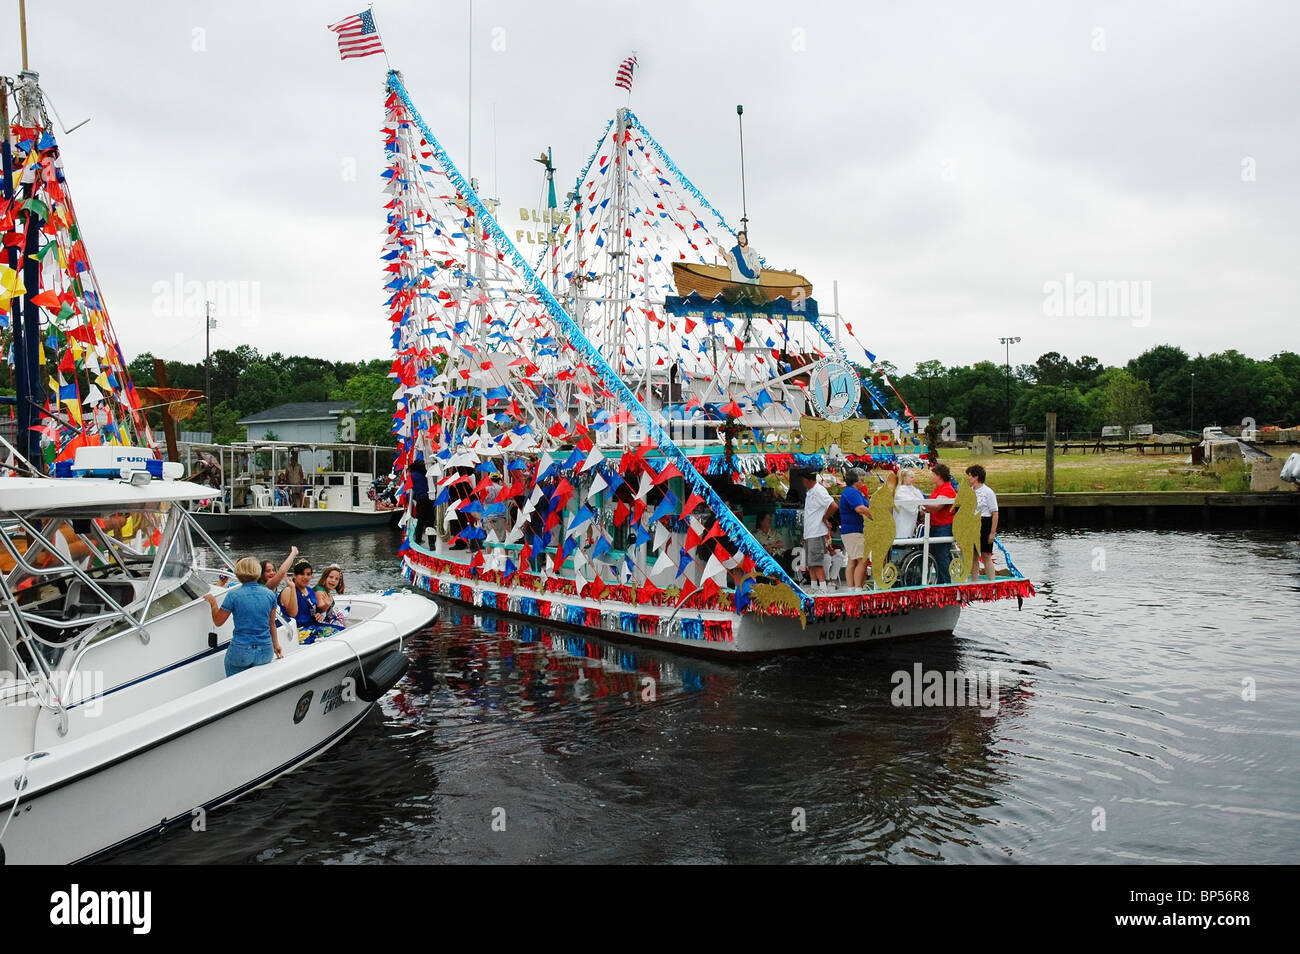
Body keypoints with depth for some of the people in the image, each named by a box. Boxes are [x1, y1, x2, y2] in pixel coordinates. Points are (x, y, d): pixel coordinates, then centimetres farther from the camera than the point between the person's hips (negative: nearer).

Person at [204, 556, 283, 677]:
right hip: (265, 652, 3)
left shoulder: (233, 595, -8)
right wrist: (276, 645, 22)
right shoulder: (270, 594, 2)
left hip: (241, 652, -3)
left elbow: (218, 622, 3)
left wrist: (213, 602, 18)